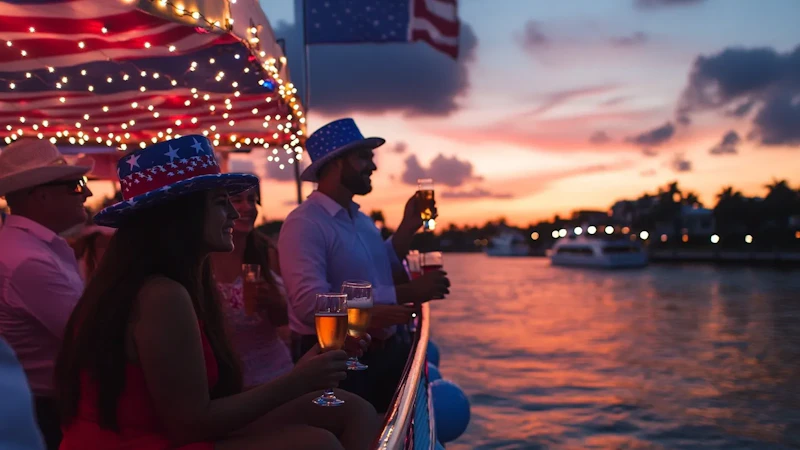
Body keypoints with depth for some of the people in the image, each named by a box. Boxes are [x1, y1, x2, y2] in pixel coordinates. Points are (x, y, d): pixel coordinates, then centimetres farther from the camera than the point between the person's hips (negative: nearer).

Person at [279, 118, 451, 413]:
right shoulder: (304, 224, -19)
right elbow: (312, 305, -30)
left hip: (386, 352, 8)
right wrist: (404, 294, -28)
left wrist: (408, 227, 6)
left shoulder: (362, 220, 9)